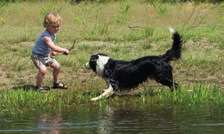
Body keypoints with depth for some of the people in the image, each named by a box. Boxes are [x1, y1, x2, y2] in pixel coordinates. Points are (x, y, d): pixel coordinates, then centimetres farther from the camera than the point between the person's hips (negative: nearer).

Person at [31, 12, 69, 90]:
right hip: (37, 56, -9)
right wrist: (64, 50, -28)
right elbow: (53, 48, -36)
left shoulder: (53, 34, 1)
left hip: (46, 55, 9)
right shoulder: (46, 37, -31)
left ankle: (56, 83, 27)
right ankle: (38, 86, -9)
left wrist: (52, 51, 3)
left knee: (56, 66, 10)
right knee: (43, 69, -26)